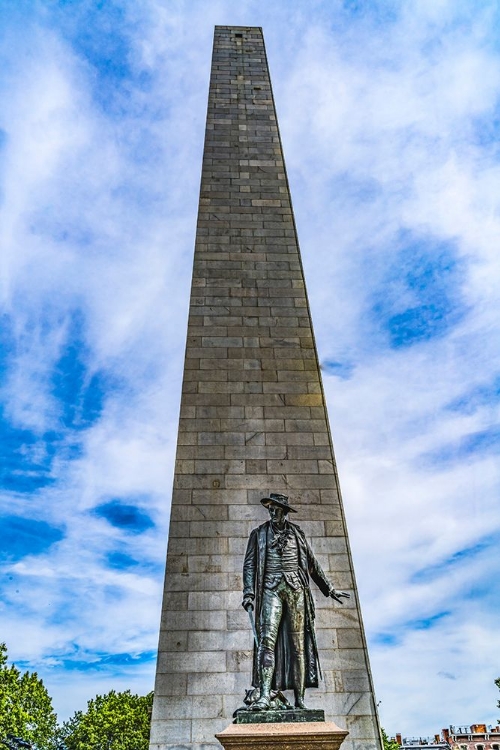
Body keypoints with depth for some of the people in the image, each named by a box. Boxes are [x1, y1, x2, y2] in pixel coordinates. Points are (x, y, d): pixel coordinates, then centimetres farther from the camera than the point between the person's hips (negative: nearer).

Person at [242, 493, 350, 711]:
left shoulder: (297, 533, 14)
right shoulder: (259, 533, 11)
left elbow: (312, 563, 21)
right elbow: (249, 564, 5)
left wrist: (329, 589, 22)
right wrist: (248, 593, -8)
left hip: (296, 589, 2)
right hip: (271, 589, -1)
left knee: (298, 643, 0)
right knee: (267, 640, -14)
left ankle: (300, 699, 6)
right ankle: (264, 695, -15)